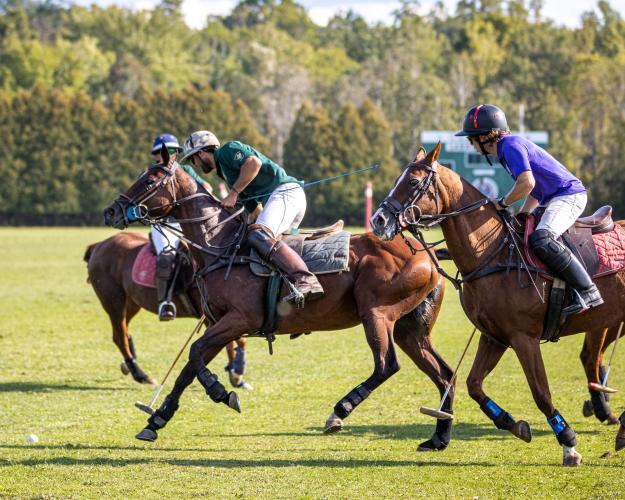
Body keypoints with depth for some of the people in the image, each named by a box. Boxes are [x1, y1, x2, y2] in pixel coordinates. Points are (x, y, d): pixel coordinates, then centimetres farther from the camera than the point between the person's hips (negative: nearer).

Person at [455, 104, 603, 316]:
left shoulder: (511, 145, -14)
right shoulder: (507, 148, 19)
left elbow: (527, 183, -26)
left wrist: (503, 203, -12)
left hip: (569, 195, -12)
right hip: (555, 199, 12)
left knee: (541, 240, -30)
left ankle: (588, 292, -30)